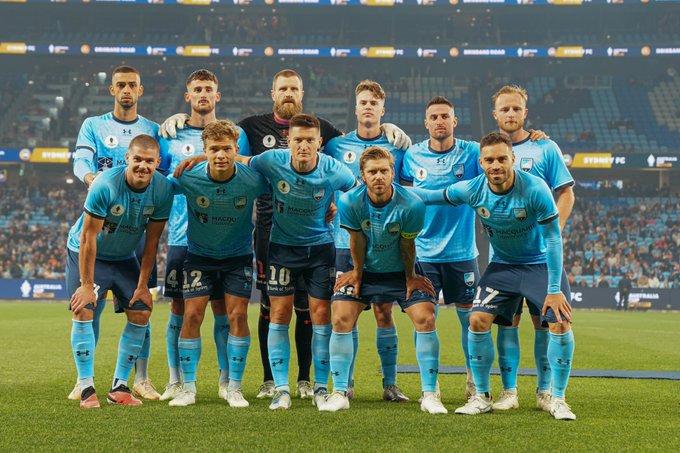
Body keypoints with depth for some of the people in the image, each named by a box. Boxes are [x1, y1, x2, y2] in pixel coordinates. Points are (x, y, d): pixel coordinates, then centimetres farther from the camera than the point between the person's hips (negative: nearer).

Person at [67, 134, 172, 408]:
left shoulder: (163, 190, -18)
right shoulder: (105, 185, -30)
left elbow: (152, 240, -8)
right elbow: (88, 237, -24)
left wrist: (143, 285, -7)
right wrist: (87, 285, -23)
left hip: (124, 257, 4)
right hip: (85, 253, -4)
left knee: (141, 312, -6)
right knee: (83, 311, -17)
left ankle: (119, 386, 3)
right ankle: (86, 387, -8)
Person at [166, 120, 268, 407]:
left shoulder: (252, 179, -21)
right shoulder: (189, 178, -22)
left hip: (238, 255, 0)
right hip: (199, 254, 0)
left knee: (237, 314, -8)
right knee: (192, 315, -7)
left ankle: (234, 387, 4)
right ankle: (188, 387, 5)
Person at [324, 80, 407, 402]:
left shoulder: (396, 147, 7)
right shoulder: (337, 145, 8)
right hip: (346, 242, 1)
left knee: (384, 312, 0)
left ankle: (390, 384, 6)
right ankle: (345, 384, 10)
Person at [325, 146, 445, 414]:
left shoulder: (411, 205, -27)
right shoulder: (349, 202, -23)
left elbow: (407, 244, -12)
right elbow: (357, 240, -8)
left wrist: (410, 278, -2)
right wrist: (357, 273, 2)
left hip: (401, 271, -1)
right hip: (365, 270, 1)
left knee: (426, 319, -14)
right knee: (341, 320, -12)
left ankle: (429, 395, -4)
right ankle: (339, 393, 0)